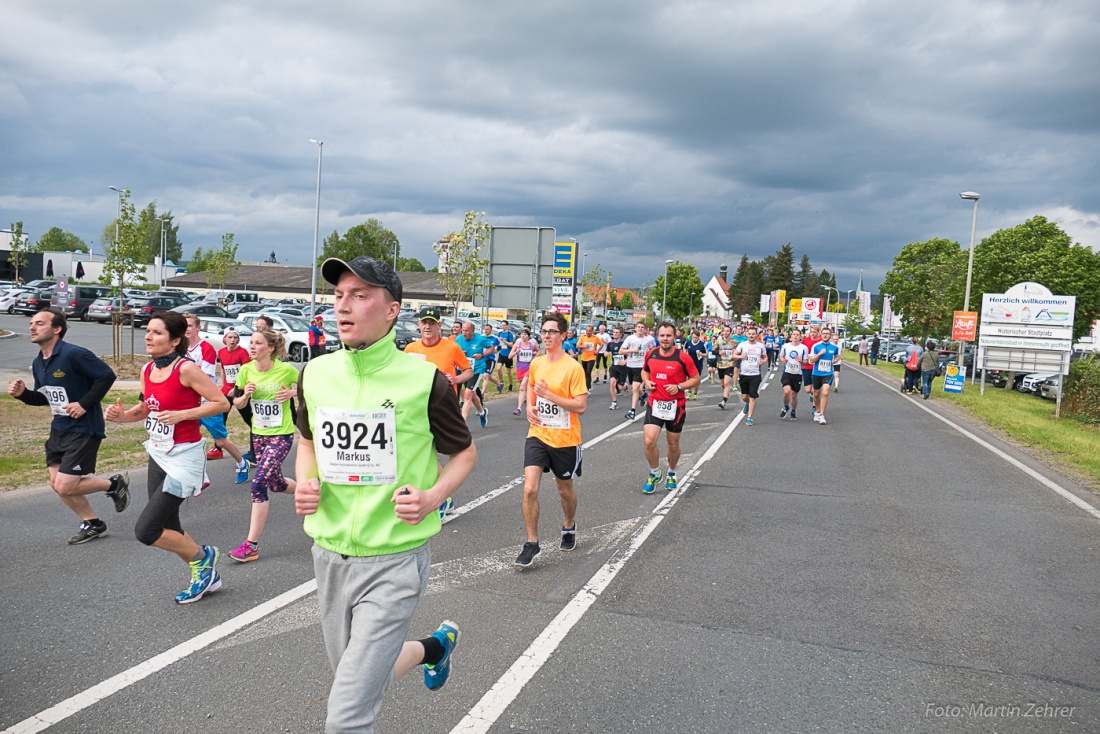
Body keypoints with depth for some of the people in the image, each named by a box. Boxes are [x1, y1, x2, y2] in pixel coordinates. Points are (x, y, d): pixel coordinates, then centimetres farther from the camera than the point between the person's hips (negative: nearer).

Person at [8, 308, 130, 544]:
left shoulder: (74, 354, -19)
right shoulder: (37, 363, 8)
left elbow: (107, 375, -22)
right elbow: (44, 398, 18)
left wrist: (84, 404, -22)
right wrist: (22, 394, -2)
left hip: (83, 430, -9)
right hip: (59, 429, 9)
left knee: (65, 487, -10)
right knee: (57, 484, 12)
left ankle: (115, 484, 14)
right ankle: (93, 524, 28)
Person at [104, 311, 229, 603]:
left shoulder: (186, 368, -17)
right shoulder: (148, 369, 5)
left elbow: (222, 403, -17)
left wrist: (181, 415, -23)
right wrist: (123, 415, 0)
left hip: (183, 457, -8)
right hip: (158, 455, 8)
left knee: (146, 531, -9)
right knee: (168, 531, 15)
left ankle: (202, 556, 16)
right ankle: (207, 577, 35)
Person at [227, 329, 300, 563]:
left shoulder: (286, 369, -14)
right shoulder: (246, 370, -2)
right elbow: (237, 404, 7)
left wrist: (292, 393, -17)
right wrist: (245, 395, -15)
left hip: (281, 436, -6)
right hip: (259, 434, 6)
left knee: (258, 483, -16)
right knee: (276, 484, 18)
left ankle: (251, 545, -9)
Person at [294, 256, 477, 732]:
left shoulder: (424, 379, -13)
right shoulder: (315, 374, 0)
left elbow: (465, 452, 0)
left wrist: (433, 497, -17)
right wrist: (304, 483, -2)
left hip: (395, 561, -5)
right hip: (330, 556, 5)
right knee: (367, 677, 24)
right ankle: (435, 646, 50)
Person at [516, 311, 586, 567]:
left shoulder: (573, 367, -15)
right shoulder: (536, 363, 3)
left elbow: (581, 406, -19)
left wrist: (550, 395, -24)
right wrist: (530, 406, 4)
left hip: (565, 439, -3)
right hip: (538, 434, 4)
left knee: (565, 489, 16)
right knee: (529, 489, -10)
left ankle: (569, 526, 45)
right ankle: (532, 544, 4)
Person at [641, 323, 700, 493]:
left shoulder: (683, 357, -12)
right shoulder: (650, 355, -1)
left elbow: (696, 379, -5)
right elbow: (645, 370, 19)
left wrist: (679, 387, -20)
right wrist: (647, 381, -3)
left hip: (676, 406, -2)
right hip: (654, 404, 2)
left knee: (673, 444, 12)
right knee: (649, 441, -13)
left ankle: (671, 474, 37)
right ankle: (654, 474, 12)